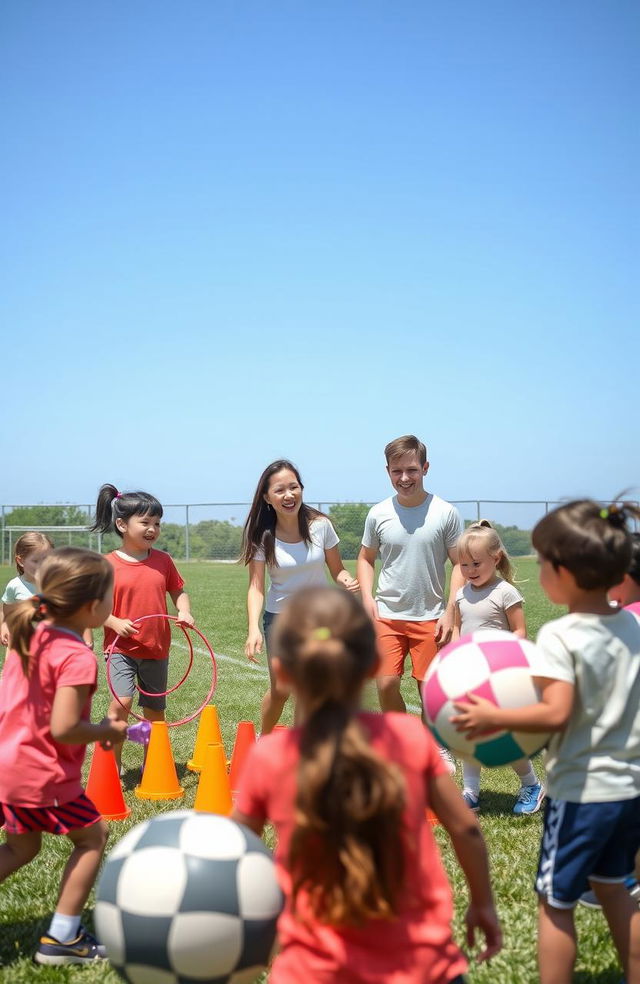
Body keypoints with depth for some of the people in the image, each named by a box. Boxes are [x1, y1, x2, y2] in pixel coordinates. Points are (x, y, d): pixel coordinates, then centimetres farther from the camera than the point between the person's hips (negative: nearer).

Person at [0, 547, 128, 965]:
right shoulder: (78, 656, -22)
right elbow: (63, 729, -27)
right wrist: (108, 731, -10)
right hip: (41, 775, -8)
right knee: (93, 835, 12)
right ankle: (62, 939, 16)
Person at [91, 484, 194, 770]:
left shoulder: (163, 560, 2)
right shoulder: (108, 564, -9)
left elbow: (178, 591, 13)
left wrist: (184, 611, -7)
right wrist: (115, 623, -21)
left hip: (157, 649, 4)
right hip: (122, 648, -4)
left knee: (154, 709, 15)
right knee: (121, 702, -22)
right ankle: (112, 763, -4)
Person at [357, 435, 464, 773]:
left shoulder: (446, 513, -4)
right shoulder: (378, 514, 1)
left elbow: (460, 564, 0)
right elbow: (366, 558, 13)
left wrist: (450, 612, -7)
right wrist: (367, 598, -2)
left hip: (430, 617, -1)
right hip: (387, 615, 2)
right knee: (386, 685, -4)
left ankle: (438, 748, 28)